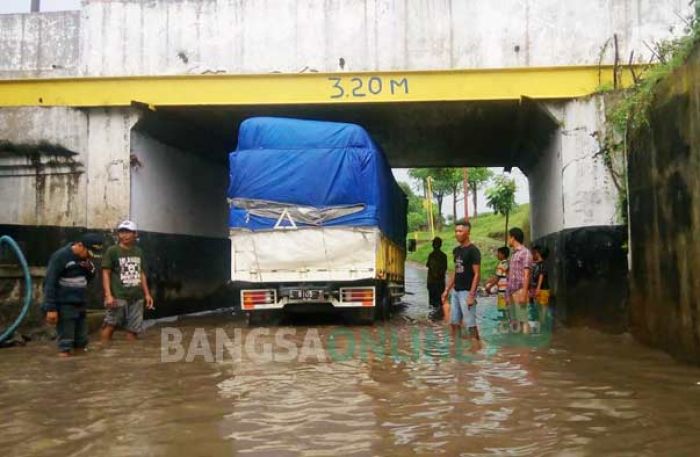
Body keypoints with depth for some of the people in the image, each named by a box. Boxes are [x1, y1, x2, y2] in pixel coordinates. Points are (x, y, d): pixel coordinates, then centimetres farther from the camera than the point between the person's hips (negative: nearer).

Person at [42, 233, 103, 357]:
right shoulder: (60, 256, -15)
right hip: (65, 305, -7)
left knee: (81, 340, 13)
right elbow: (50, 283, -16)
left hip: (80, 304, 7)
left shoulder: (85, 258, 6)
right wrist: (51, 308, -19)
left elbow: (90, 278, 17)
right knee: (66, 340, -4)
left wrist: (90, 268, -6)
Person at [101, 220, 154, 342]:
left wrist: (147, 294, 15)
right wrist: (108, 295, -14)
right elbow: (106, 273, -5)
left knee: (133, 329, 6)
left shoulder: (139, 252, 12)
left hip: (136, 297, 5)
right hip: (118, 296, -4)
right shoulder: (112, 251, -2)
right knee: (110, 325, -8)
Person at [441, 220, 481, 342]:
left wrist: (471, 295, -20)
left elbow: (477, 274, -14)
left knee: (470, 324, -6)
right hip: (455, 291, 8)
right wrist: (447, 290, 16)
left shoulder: (473, 250, -11)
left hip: (466, 292, -8)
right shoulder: (456, 250, 12)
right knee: (454, 323, 11)